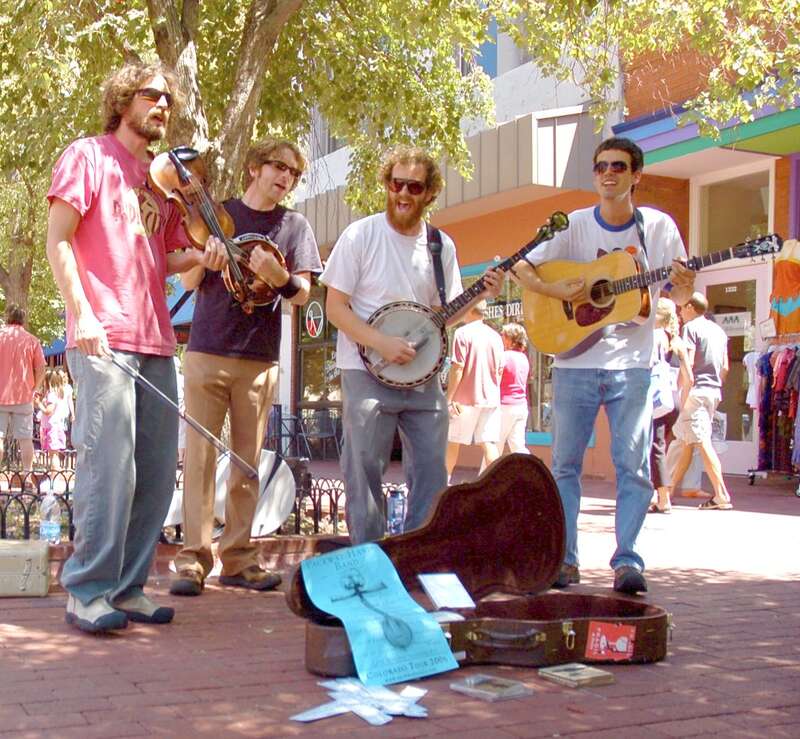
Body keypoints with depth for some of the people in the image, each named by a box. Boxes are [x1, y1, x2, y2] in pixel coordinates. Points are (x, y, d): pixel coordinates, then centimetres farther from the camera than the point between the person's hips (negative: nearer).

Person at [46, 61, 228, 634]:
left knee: (157, 471, 4)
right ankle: (88, 592, -3)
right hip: (102, 339, -7)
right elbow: (57, 241, -3)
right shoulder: (88, 156, 5)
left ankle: (127, 588, 13)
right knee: (109, 465, -13)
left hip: (157, 342, 7)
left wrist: (199, 258, 3)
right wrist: (82, 314, -15)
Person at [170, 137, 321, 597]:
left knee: (248, 461, 5)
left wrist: (278, 276, -18)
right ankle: (194, 558, 0)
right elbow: (189, 282, 6)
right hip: (208, 351, -1)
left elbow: (303, 295, 3)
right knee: (200, 455, -3)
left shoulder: (294, 226, 10)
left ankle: (239, 558, 11)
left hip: (260, 360, 1)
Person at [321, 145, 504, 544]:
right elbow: (335, 306, -6)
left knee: (431, 473, 6)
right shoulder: (360, 236, -5)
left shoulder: (442, 246, 8)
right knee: (365, 474, 0)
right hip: (367, 372, -4)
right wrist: (382, 343, -18)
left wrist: (480, 295, -3)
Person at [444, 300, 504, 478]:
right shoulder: (495, 336, 10)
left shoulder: (463, 333, -8)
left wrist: (449, 398, -10)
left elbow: (458, 368, -13)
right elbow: (499, 370, 14)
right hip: (491, 398, 5)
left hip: (466, 398, -4)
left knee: (452, 441, 9)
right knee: (489, 444, 0)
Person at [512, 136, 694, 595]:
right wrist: (556, 291, -14)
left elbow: (680, 298, 6)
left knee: (634, 465, -3)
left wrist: (685, 288, -17)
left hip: (632, 366, 0)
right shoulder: (574, 226, 1)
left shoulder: (658, 227, 2)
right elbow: (522, 268, 3)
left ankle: (627, 560, 4)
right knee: (566, 463, 4)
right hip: (576, 363, 1)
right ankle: (565, 558, 12)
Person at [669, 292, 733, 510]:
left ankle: (721, 496, -14)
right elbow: (725, 367, 17)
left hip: (696, 390, -8)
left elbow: (688, 363, -14)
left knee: (702, 442, -9)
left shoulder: (691, 327, -6)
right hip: (714, 391, 8)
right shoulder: (719, 331, 18)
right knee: (686, 442, 13)